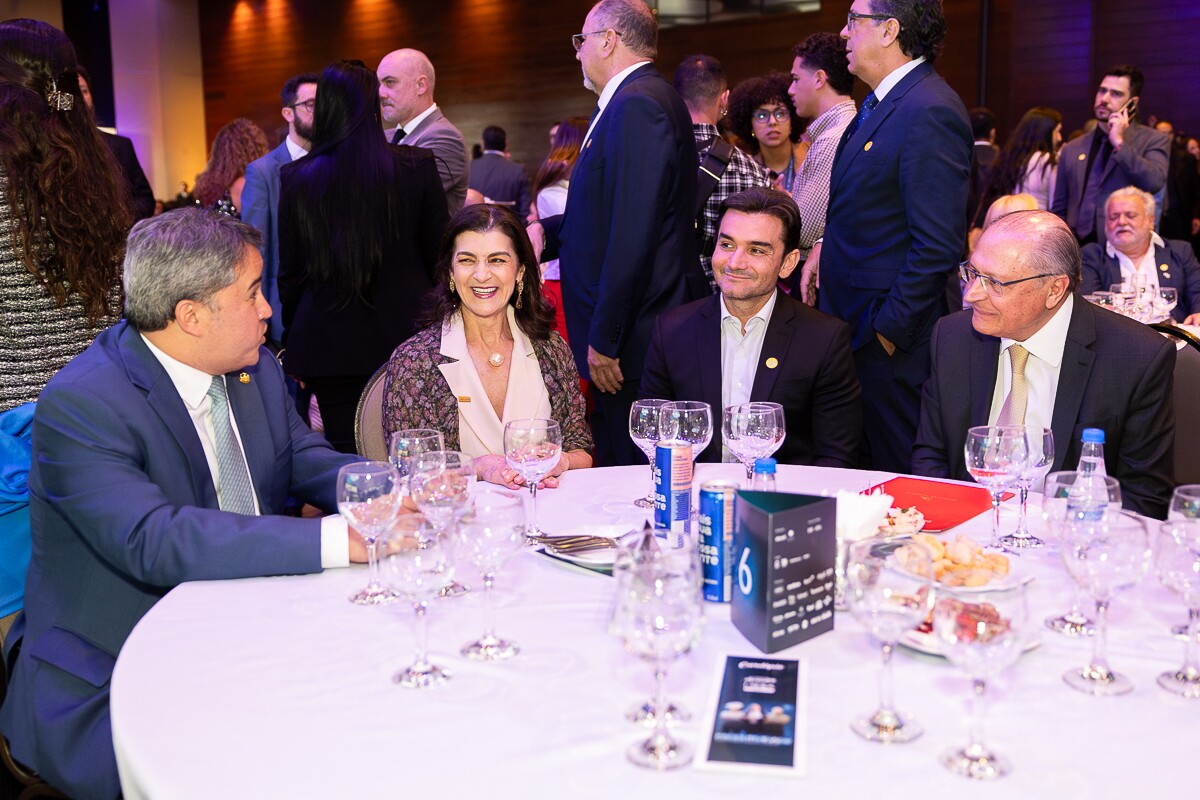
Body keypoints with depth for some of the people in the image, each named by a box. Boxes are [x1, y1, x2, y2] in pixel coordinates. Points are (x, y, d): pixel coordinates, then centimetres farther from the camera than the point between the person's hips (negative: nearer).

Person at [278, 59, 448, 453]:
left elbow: (290, 273, 3)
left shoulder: (295, 178, -3)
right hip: (404, 335, 0)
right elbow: (438, 255, 2)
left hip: (327, 344, 1)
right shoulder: (418, 166, -5)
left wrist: (292, 340, 15)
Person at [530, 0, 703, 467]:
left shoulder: (636, 106, -15)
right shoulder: (645, 99, 16)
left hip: (637, 337, -10)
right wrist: (545, 231, 15)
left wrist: (604, 340, -20)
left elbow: (633, 232, -22)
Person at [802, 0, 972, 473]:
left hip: (893, 341, -9)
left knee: (898, 473, 3)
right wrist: (826, 246, 11)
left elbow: (938, 245, -23)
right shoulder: (882, 102, 12)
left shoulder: (930, 113, -19)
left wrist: (889, 328, -19)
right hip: (856, 325, 10)